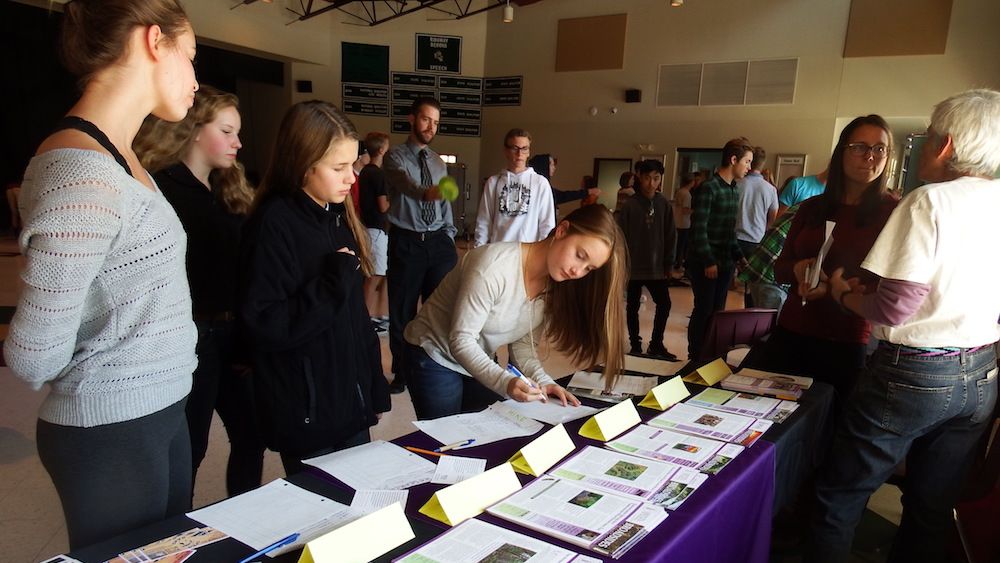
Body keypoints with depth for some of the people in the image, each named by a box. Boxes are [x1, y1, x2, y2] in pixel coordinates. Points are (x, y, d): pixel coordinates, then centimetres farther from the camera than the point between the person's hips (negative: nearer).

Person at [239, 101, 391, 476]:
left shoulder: (338, 216, 7)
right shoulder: (275, 224, -17)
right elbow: (264, 326, -22)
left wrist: (375, 388, 14)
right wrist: (333, 285, -25)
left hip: (352, 405, 7)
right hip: (306, 417, -7)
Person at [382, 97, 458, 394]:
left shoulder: (438, 162, 14)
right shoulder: (395, 156, -5)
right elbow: (406, 184, -27)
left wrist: (449, 239, 8)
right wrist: (425, 192, -49)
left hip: (438, 241, 4)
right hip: (406, 242, -4)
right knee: (402, 311, 6)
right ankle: (402, 373, 23)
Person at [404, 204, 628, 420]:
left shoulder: (555, 287, -8)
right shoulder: (495, 265, -30)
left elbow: (521, 344, -3)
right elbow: (461, 340, -29)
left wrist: (541, 380, -21)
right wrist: (505, 382, -41)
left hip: (479, 364, 6)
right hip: (435, 357, -6)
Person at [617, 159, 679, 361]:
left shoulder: (664, 204, 0)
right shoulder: (630, 204, -8)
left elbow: (671, 236, 5)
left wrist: (668, 264, 2)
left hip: (657, 267, 3)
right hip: (634, 266, -2)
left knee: (664, 304, 3)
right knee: (633, 306, 8)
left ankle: (656, 344, 19)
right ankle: (635, 344, 23)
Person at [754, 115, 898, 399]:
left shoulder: (891, 212, -3)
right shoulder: (812, 207, 9)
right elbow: (779, 269, 11)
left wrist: (833, 288, -22)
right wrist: (798, 270, -11)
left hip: (845, 346, -3)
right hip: (789, 336, 4)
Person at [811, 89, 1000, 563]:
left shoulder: (930, 201, -16)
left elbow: (893, 310, -20)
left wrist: (845, 294, -1)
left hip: (912, 375, -7)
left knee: (840, 498, 8)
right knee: (933, 513, 18)